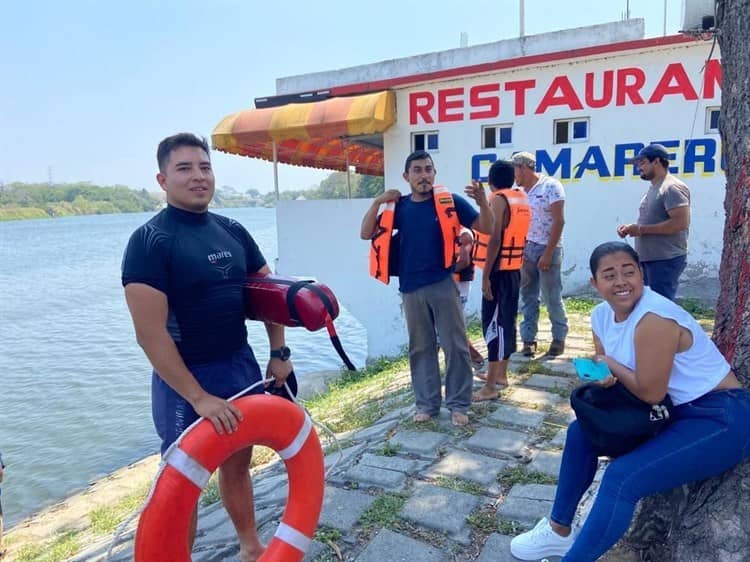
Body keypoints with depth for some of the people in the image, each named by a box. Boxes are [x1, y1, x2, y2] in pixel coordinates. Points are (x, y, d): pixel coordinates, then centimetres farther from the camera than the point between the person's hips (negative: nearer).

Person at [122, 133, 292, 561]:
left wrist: (279, 353, 5)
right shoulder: (150, 241, -14)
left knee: (238, 463, 19)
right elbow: (151, 333, -20)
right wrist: (198, 397, -21)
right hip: (185, 379, -6)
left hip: (242, 366, 6)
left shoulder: (233, 231, 4)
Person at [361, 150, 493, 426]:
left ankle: (459, 404, 19)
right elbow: (366, 234, 3)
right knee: (420, 348, 12)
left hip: (443, 284, -3)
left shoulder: (449, 201, -4)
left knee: (455, 346, 4)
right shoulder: (397, 207, 4)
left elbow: (485, 228, -4)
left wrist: (482, 201, -22)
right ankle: (426, 403, 26)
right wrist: (377, 202, -9)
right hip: (411, 289, 3)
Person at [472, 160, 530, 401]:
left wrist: (486, 275, -19)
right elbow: (516, 234, 14)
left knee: (493, 323, -7)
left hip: (499, 269, -9)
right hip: (514, 268, 9)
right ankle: (501, 373, 28)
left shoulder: (498, 200, -12)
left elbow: (495, 239, -20)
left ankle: (490, 387, -4)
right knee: (506, 320, 16)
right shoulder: (522, 198, 12)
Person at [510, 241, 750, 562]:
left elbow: (650, 393, -23)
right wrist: (602, 378, -12)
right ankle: (559, 531, 22)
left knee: (622, 477, -24)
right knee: (583, 431, 11)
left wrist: (611, 365, -9)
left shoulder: (655, 318, -26)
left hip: (721, 419, -9)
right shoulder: (602, 315, 0)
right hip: (673, 412, 9)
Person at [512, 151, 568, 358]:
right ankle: (529, 339, 15)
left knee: (552, 297, 2)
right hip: (526, 249, 5)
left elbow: (559, 221, -12)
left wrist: (548, 253, -16)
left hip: (547, 249, -5)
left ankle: (559, 338, 16)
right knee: (528, 297, 7)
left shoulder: (551, 186, -7)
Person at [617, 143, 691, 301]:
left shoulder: (672, 187, -14)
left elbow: (680, 222, -23)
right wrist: (631, 227, 6)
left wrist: (641, 229, -19)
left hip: (666, 260, -10)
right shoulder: (653, 188, 18)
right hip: (648, 259, 10)